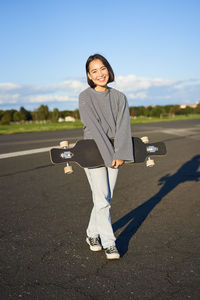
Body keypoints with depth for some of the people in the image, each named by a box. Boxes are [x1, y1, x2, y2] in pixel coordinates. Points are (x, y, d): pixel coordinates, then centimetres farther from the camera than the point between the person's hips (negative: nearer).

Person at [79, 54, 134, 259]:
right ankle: (109, 243, 6)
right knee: (102, 199, -6)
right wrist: (110, 155, -17)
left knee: (105, 197, 9)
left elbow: (123, 127, -4)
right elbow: (94, 127, -13)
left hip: (114, 153, 4)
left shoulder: (119, 97, 6)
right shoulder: (85, 97, -6)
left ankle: (92, 234, 27)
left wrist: (120, 154, -16)